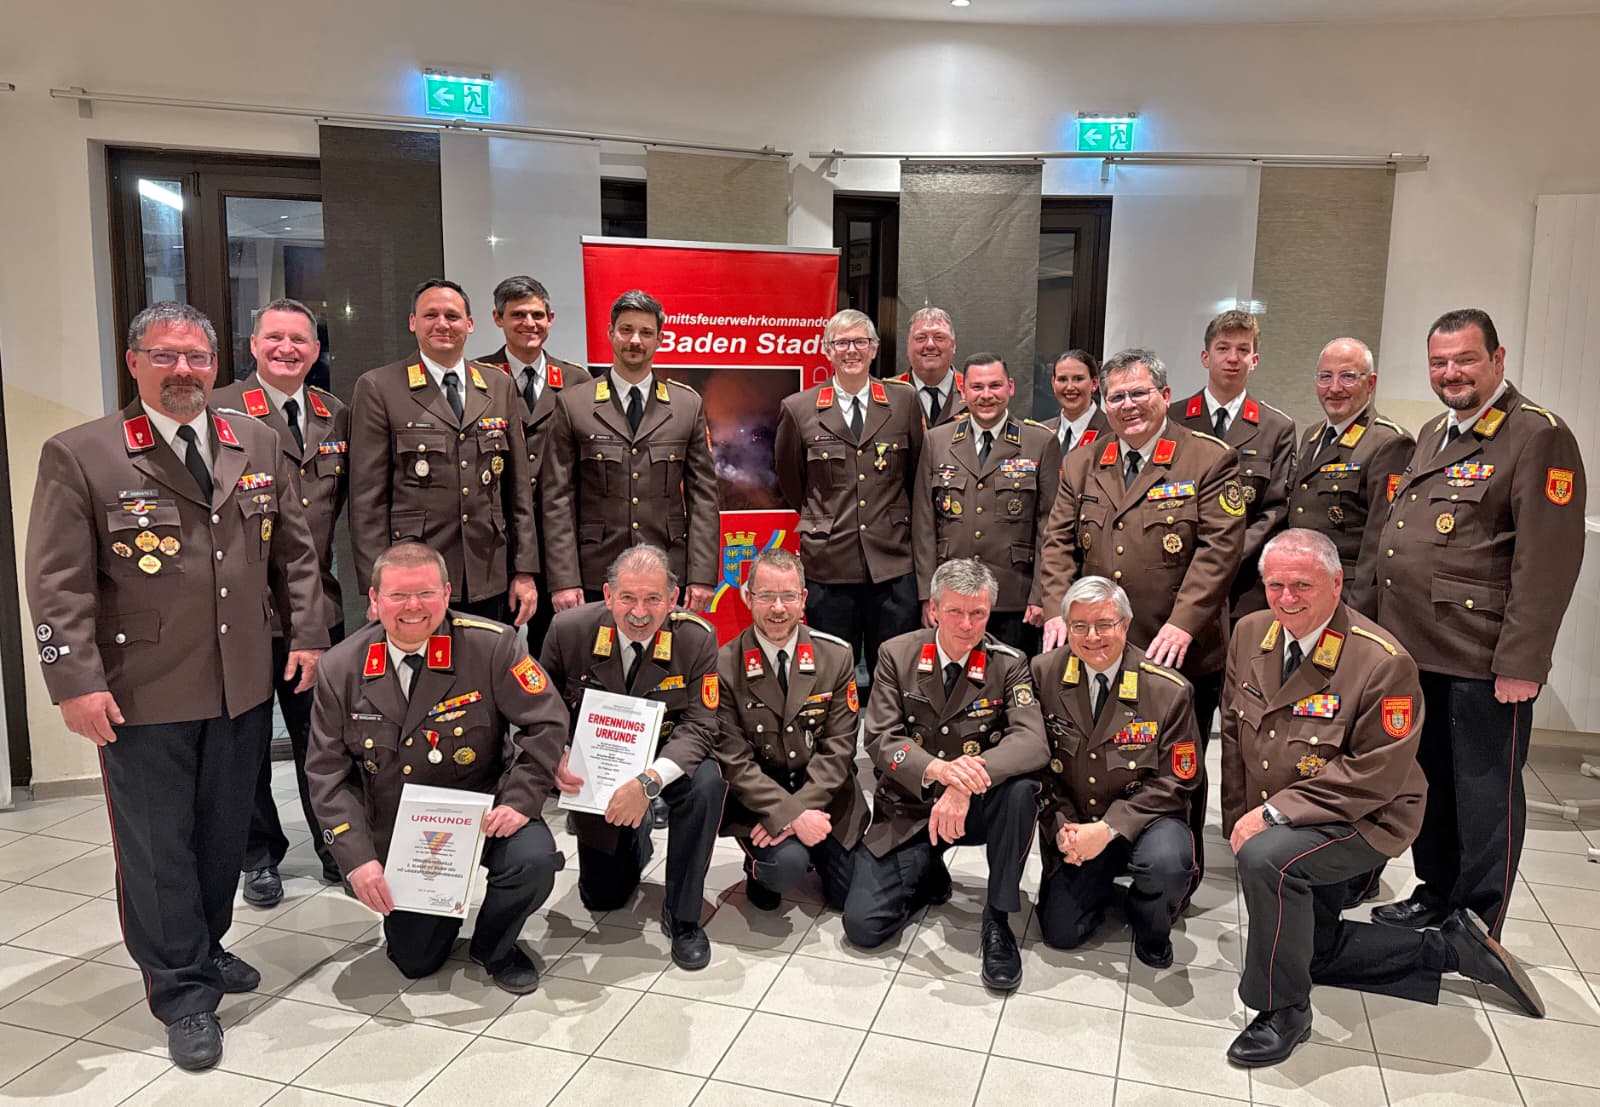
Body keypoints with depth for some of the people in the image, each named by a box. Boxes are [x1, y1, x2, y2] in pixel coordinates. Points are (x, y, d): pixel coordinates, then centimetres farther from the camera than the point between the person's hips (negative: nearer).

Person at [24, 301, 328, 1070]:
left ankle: (204, 950, 37)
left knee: (225, 832, 16)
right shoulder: (79, 455, -6)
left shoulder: (257, 445, 7)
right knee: (158, 844, 6)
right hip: (143, 694, -4)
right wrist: (75, 681, -13)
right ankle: (183, 993, 21)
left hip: (244, 685, 4)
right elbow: (57, 582, -8)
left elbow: (294, 551, 12)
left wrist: (307, 634, 6)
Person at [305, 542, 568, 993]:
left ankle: (494, 947, 3)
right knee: (415, 961, 3)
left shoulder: (492, 645, -16)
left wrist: (520, 800, -21)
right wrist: (357, 858, -14)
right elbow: (327, 772, -5)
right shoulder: (340, 668, -7)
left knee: (534, 860, -31)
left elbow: (547, 723, -11)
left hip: (484, 813, -2)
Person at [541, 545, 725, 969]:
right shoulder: (568, 630, -19)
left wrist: (649, 780, -40)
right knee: (601, 898, 7)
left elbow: (698, 726, -23)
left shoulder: (697, 638, -22)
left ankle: (683, 917, -15)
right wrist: (557, 757, -27)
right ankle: (636, 837, 43)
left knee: (706, 783, -36)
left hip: (664, 760, -1)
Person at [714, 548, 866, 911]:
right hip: (756, 799, -3)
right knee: (787, 868, -28)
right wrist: (790, 814, -22)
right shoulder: (723, 667, -11)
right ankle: (761, 867, 9)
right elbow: (734, 761, -13)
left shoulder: (836, 656, -4)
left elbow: (838, 747, -5)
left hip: (824, 796, 3)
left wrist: (804, 807, -18)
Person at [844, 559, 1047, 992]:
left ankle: (997, 919, -14)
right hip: (907, 811, 0)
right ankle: (930, 876, 18)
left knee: (1020, 788, -34)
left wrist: (969, 779, -40)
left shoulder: (1009, 665, -7)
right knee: (863, 926, -14)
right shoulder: (897, 655, -6)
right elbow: (880, 738, -13)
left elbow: (1033, 741, -22)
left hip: (976, 808, 0)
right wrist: (936, 769, -34)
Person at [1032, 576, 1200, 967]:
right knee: (1061, 933, -10)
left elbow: (1173, 782, -10)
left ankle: (1150, 928, 2)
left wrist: (1109, 828, -20)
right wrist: (1062, 826, -12)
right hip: (1075, 824, 2)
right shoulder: (1042, 674, -7)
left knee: (1167, 861, -34)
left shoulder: (1169, 691, -13)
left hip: (1143, 821, -2)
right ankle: (1100, 886, 26)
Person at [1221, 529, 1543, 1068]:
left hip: (1361, 820, -7)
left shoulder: (1383, 662, -24)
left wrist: (1274, 812, -27)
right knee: (1314, 948, 17)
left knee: (1265, 857, -35)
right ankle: (1449, 949, 34)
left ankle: (1284, 1012, -15)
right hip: (1279, 824, 8)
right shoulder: (1250, 634, -4)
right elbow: (1233, 735, 5)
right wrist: (1239, 818, 0)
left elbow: (1374, 775, -24)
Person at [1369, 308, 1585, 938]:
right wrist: (1393, 633, 16)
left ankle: (1477, 935, 19)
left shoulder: (1539, 437, -10)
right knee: (1427, 782, 19)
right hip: (1416, 650, 8)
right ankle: (1435, 894, 36)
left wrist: (1521, 663, -20)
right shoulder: (1433, 435, 16)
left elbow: (1548, 561, -16)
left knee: (1486, 797, 5)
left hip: (1484, 662, -8)